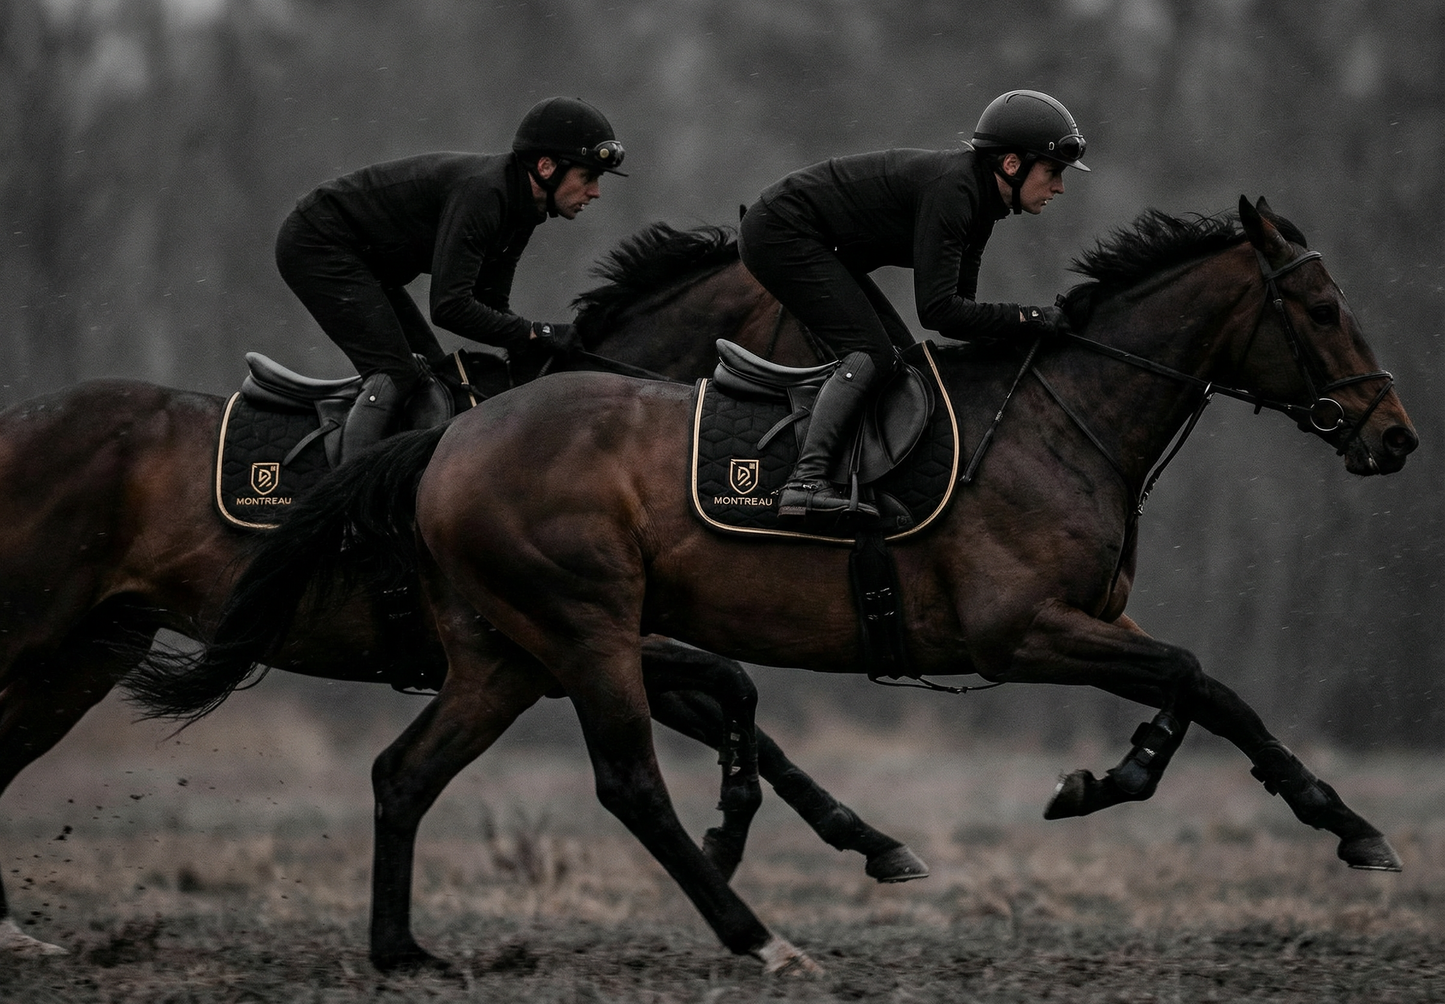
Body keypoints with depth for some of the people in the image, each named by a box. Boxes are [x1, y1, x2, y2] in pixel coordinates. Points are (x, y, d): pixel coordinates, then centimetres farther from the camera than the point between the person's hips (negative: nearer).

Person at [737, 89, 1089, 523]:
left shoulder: (978, 201, 4)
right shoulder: (950, 188, -26)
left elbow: (957, 307, 10)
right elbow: (938, 310, -29)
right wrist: (1026, 318, -25)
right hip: (781, 231, -11)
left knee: (902, 357, 9)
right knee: (872, 352, -20)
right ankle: (806, 483, -34)